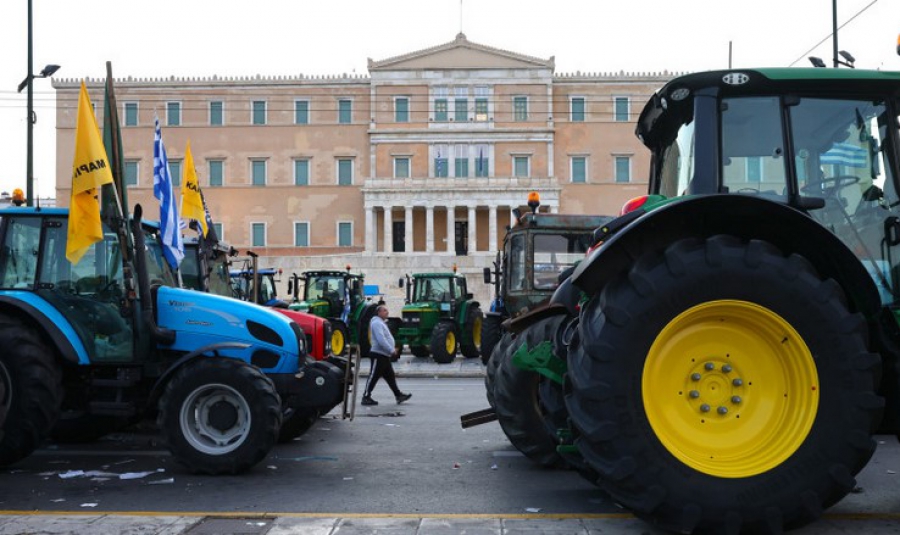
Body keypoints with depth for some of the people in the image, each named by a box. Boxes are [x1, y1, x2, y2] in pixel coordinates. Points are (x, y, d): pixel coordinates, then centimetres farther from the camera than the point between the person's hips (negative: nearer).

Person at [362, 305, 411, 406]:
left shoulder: (381, 323, 20)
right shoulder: (377, 323, -14)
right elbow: (381, 340, -24)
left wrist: (392, 348, 12)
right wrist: (392, 350, -23)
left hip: (384, 355, 11)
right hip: (378, 355, -11)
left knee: (391, 377, 11)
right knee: (373, 376, -6)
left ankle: (398, 395, 15)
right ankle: (366, 397, -1)